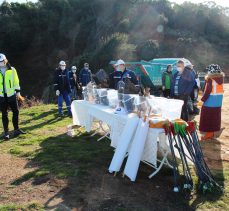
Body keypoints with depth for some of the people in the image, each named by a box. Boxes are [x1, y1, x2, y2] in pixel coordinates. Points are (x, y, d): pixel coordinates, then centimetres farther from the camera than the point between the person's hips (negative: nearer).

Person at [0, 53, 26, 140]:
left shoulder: (12, 70, 1)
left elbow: (16, 81, 7)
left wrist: (18, 92, 6)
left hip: (12, 95, 1)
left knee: (16, 112, 6)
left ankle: (16, 129, 21)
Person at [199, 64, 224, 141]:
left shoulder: (210, 79, -16)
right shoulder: (220, 79, 5)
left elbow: (207, 91, -20)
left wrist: (202, 100, -15)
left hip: (209, 103, -7)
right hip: (218, 103, 7)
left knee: (207, 119, 3)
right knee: (214, 118, 15)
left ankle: (208, 134, 6)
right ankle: (212, 132, 25)